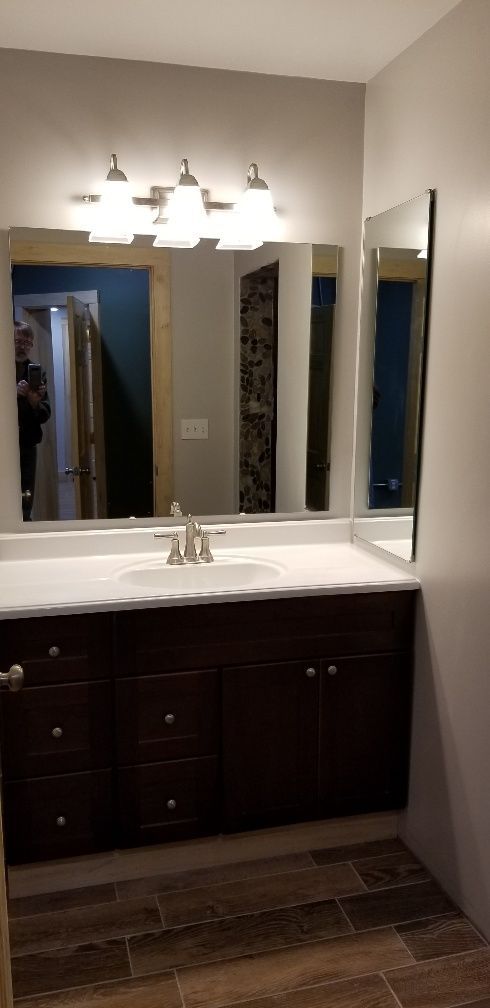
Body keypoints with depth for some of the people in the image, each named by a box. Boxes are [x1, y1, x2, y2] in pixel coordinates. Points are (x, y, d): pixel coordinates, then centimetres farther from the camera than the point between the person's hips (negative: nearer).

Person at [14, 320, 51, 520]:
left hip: (27, 446, 4)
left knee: (25, 507, 7)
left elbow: (44, 416, 7)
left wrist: (35, 402, -12)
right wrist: (14, 393, -21)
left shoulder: (37, 373, 9)